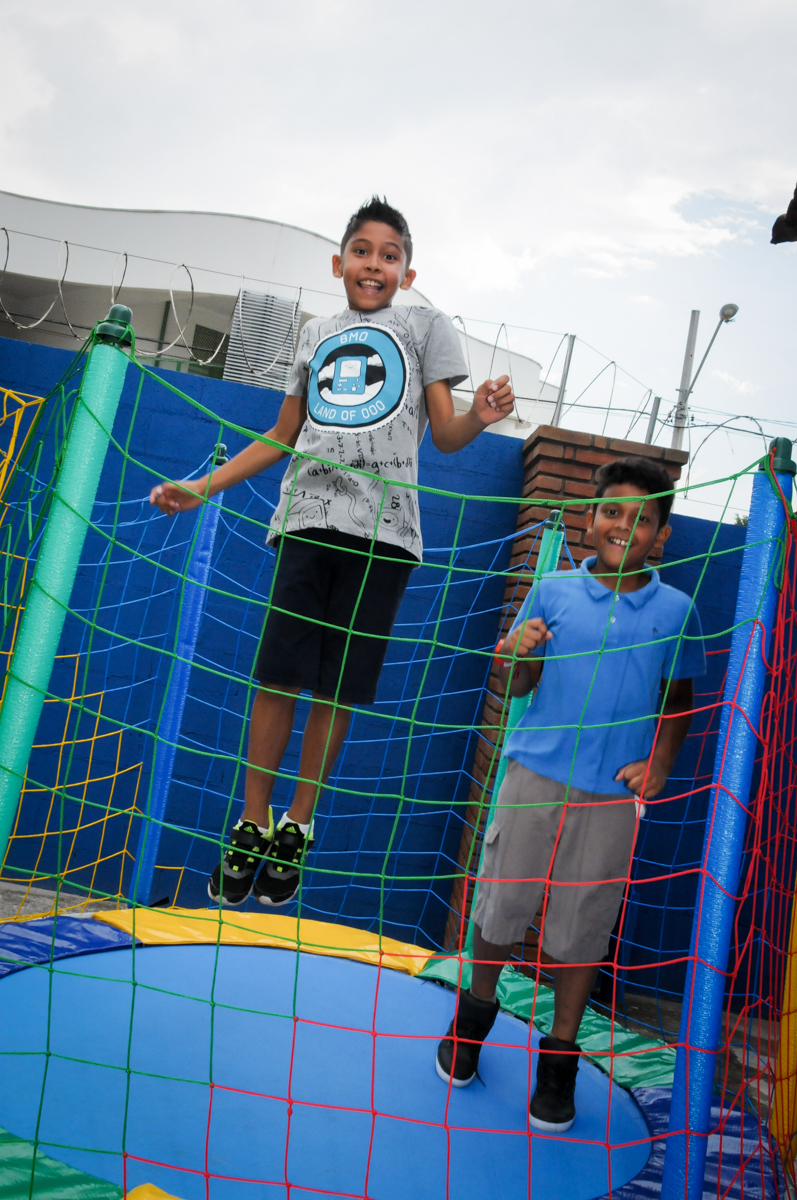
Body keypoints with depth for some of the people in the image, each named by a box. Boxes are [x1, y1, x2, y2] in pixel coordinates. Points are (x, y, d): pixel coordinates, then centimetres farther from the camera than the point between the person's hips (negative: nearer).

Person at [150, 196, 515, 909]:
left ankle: (296, 827, 16)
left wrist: (481, 417, -17)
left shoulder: (426, 326, 15)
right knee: (278, 675, -3)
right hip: (308, 520, 2)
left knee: (337, 687, 0)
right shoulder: (316, 335, 22)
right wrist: (203, 488, 19)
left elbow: (446, 435, 7)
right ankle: (252, 826, 12)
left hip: (382, 529, -2)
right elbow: (283, 437, 25)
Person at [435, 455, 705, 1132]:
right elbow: (519, 687, 8)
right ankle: (477, 1013, 36)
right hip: (536, 775, 1)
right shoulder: (552, 592, 2)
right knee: (501, 904, 8)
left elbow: (678, 701, 12)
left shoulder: (676, 610, 3)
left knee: (583, 929, 8)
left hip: (614, 795, 0)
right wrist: (515, 654, -14)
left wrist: (659, 764, -3)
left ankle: (560, 1058, 29)